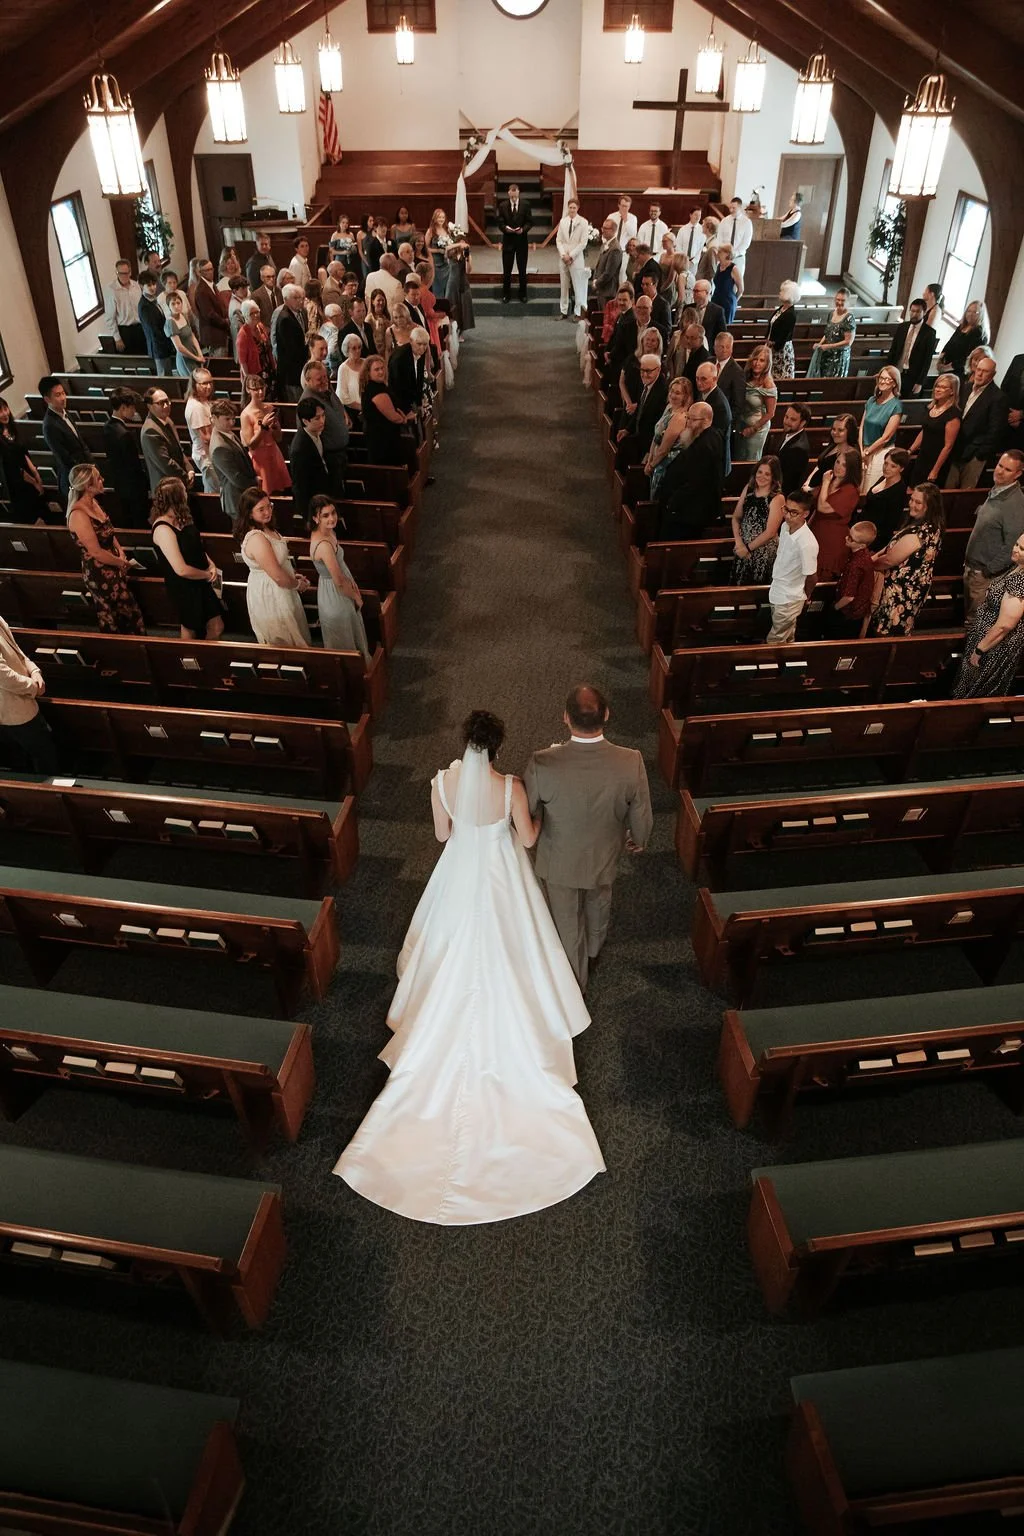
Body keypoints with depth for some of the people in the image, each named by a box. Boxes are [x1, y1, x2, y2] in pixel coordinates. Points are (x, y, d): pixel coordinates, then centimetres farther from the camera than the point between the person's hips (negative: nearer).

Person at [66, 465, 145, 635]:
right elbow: (96, 552, -24)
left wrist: (121, 553, -2)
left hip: (112, 568, 9)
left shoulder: (93, 502, 2)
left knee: (126, 613, 20)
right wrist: (122, 562, -10)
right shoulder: (79, 514, -26)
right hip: (100, 574, -9)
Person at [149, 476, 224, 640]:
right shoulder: (163, 529, -27)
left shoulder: (180, 519, 0)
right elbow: (182, 570, -29)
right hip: (183, 589, -8)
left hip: (201, 582, 8)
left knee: (217, 628, 14)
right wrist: (208, 574, -14)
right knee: (190, 632, 14)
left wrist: (211, 565, -6)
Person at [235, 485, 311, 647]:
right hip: (269, 596, -10)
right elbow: (278, 577, -29)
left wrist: (293, 576, 8)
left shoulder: (266, 528, 0)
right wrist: (298, 584, -11)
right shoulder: (257, 539, -31)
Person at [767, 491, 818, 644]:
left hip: (789, 599, -7)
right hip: (778, 592, 7)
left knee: (775, 642, 8)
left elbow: (812, 577, -19)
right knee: (786, 639, 26)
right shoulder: (785, 526, -9)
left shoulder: (807, 543, -33)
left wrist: (804, 598, 0)